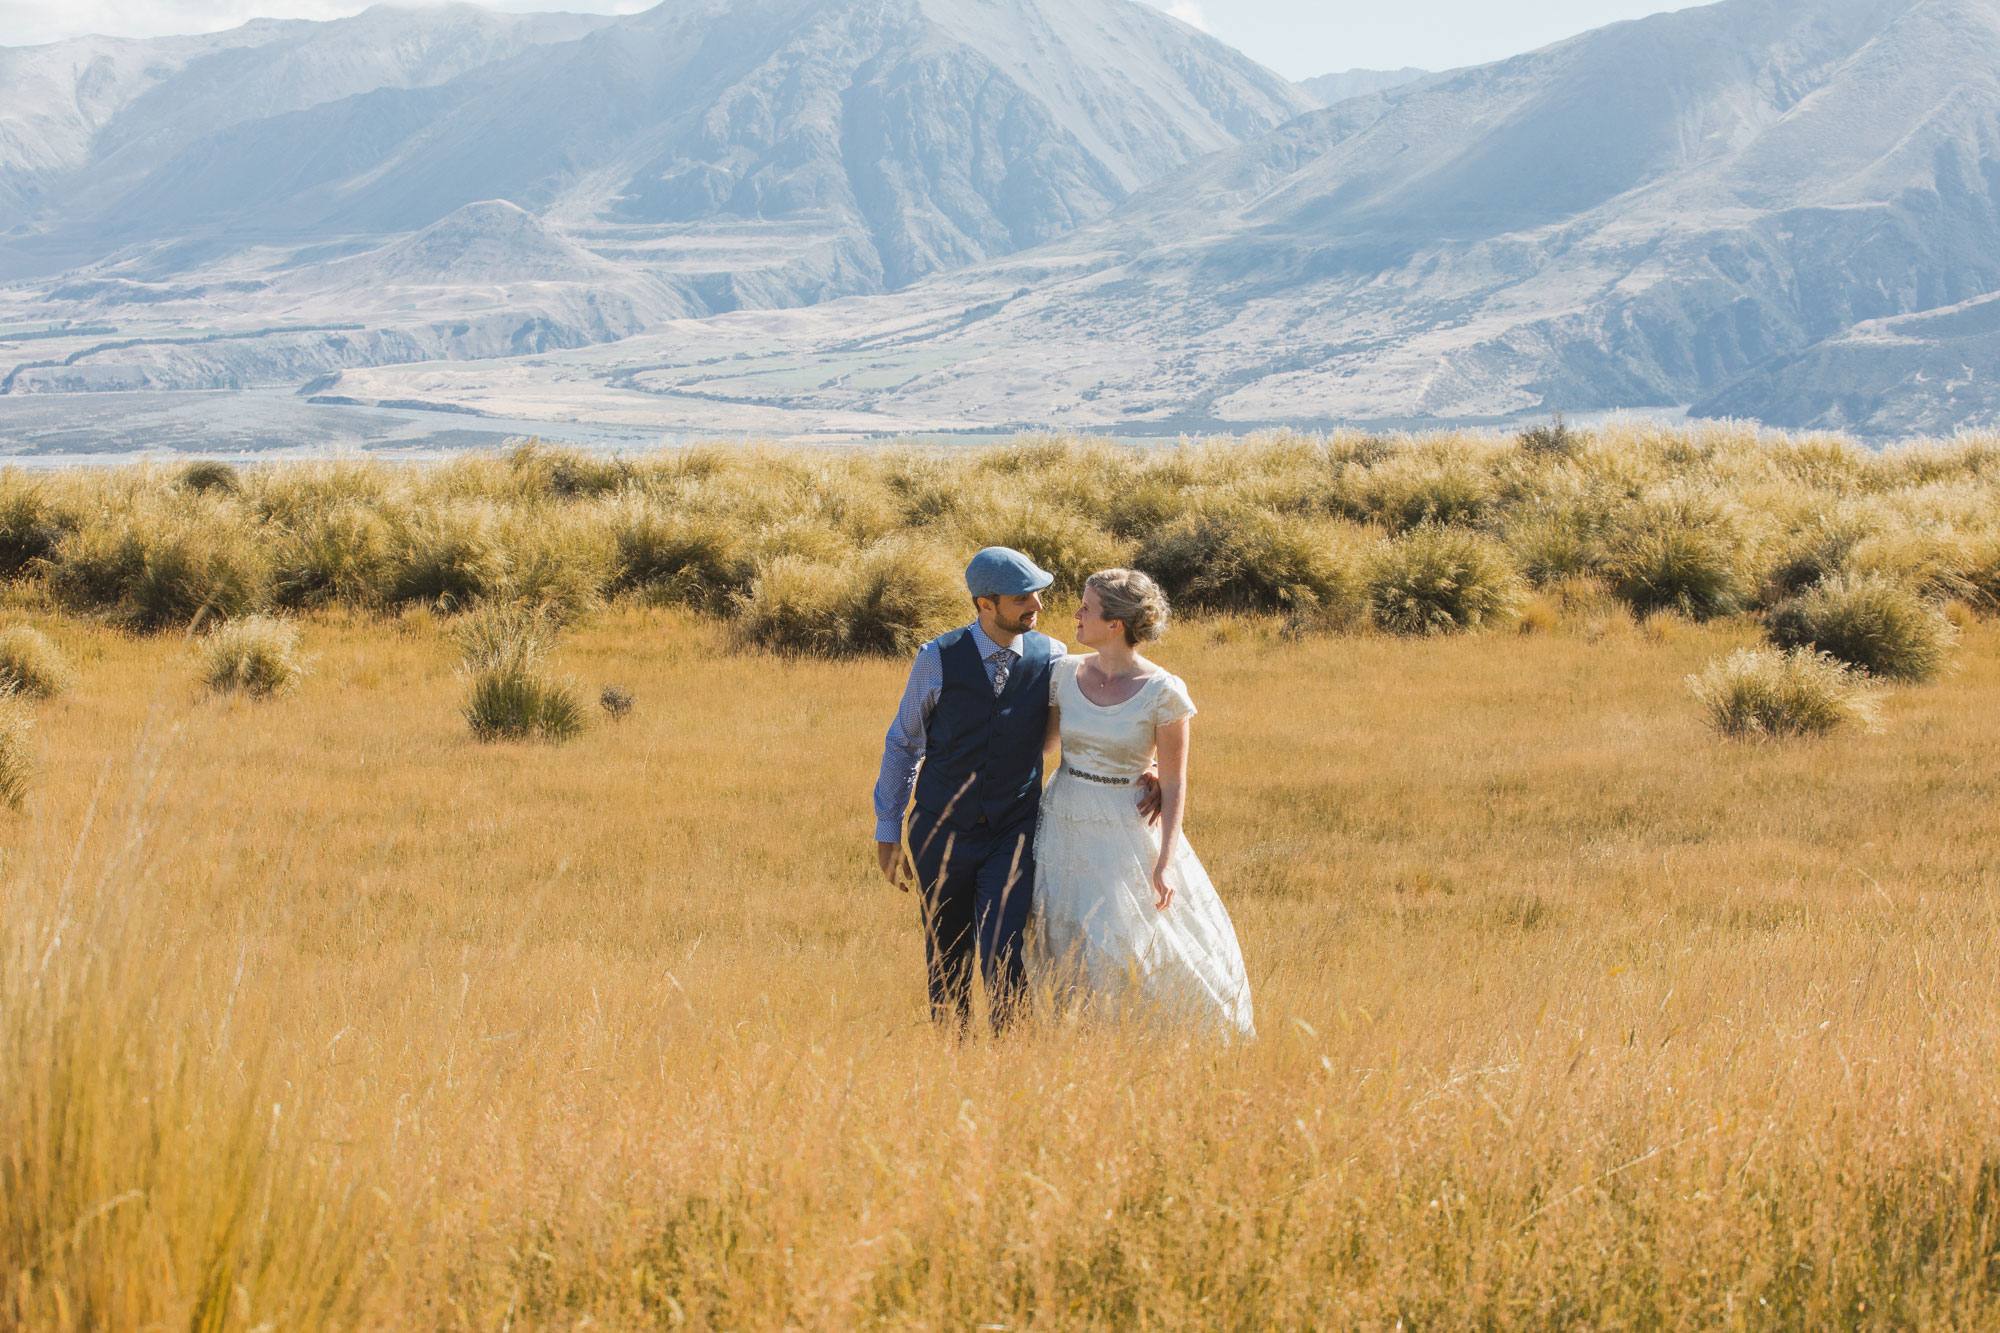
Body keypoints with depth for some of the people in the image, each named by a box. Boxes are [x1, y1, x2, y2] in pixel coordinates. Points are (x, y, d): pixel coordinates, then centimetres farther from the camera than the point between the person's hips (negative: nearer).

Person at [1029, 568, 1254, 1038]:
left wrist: (1165, 861, -14)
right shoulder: (1065, 673, 0)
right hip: (1065, 829, 4)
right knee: (1071, 957, 5)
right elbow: (1042, 740, 14)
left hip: (1125, 835, -4)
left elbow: (1175, 786, -9)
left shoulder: (1163, 693, -12)